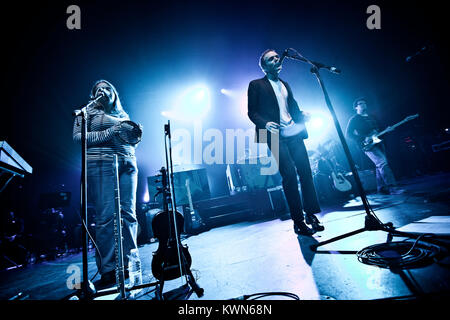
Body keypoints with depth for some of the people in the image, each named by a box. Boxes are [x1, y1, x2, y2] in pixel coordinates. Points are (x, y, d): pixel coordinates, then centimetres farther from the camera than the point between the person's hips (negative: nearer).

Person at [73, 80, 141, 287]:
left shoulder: (123, 115, 27)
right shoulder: (88, 110, 13)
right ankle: (108, 270, -3)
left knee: (128, 214, -1)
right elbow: (77, 135, 1)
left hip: (127, 165, 5)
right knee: (106, 216, -10)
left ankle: (128, 265, 7)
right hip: (101, 164, -4)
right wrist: (108, 133, -10)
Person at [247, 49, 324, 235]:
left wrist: (302, 115, 2)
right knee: (289, 175, -11)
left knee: (305, 171, 0)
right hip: (276, 136, -6)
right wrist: (265, 123, -18)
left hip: (294, 134, 6)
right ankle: (298, 221, -1)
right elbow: (252, 112, 0)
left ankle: (311, 214, 12)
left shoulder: (285, 85, 25)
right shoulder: (256, 85, 7)